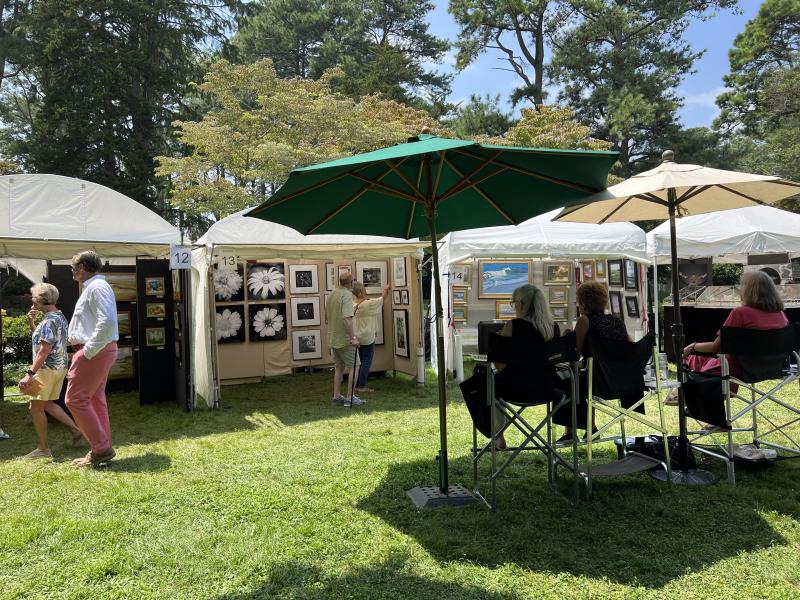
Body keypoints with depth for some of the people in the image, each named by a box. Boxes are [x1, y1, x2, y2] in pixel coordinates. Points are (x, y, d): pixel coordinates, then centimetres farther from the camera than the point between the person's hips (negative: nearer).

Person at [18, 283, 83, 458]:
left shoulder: (48, 320, -18)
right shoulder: (60, 317, 13)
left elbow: (44, 350, -24)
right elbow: (41, 338, 23)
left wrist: (30, 373, -24)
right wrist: (31, 322, 11)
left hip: (47, 368, -10)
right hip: (60, 367, 10)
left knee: (35, 407, 0)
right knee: (46, 404, 20)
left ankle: (43, 449, 6)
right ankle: (76, 429, 16)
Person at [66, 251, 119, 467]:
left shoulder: (96, 287, -15)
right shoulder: (94, 287, 18)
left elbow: (107, 322, -28)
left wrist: (88, 351, -23)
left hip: (95, 351, -10)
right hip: (98, 351, 10)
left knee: (75, 399, -5)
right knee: (95, 399, 13)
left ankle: (101, 448, -1)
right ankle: (103, 448, 19)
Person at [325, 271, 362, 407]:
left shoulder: (332, 294, 10)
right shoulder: (347, 295, -16)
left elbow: (326, 318, 18)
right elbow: (346, 318, -27)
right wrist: (353, 337, -26)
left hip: (333, 338, 8)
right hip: (345, 339, -8)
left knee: (338, 367, 16)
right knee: (353, 367, 1)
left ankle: (336, 397, 18)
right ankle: (350, 398, 2)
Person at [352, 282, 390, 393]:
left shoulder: (354, 305, 3)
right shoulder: (368, 304, -16)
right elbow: (381, 299, -1)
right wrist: (385, 290, 15)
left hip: (358, 337, 7)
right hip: (367, 338, -7)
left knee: (361, 362, 15)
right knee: (367, 362, 1)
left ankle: (357, 385, 18)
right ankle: (361, 387, 2)